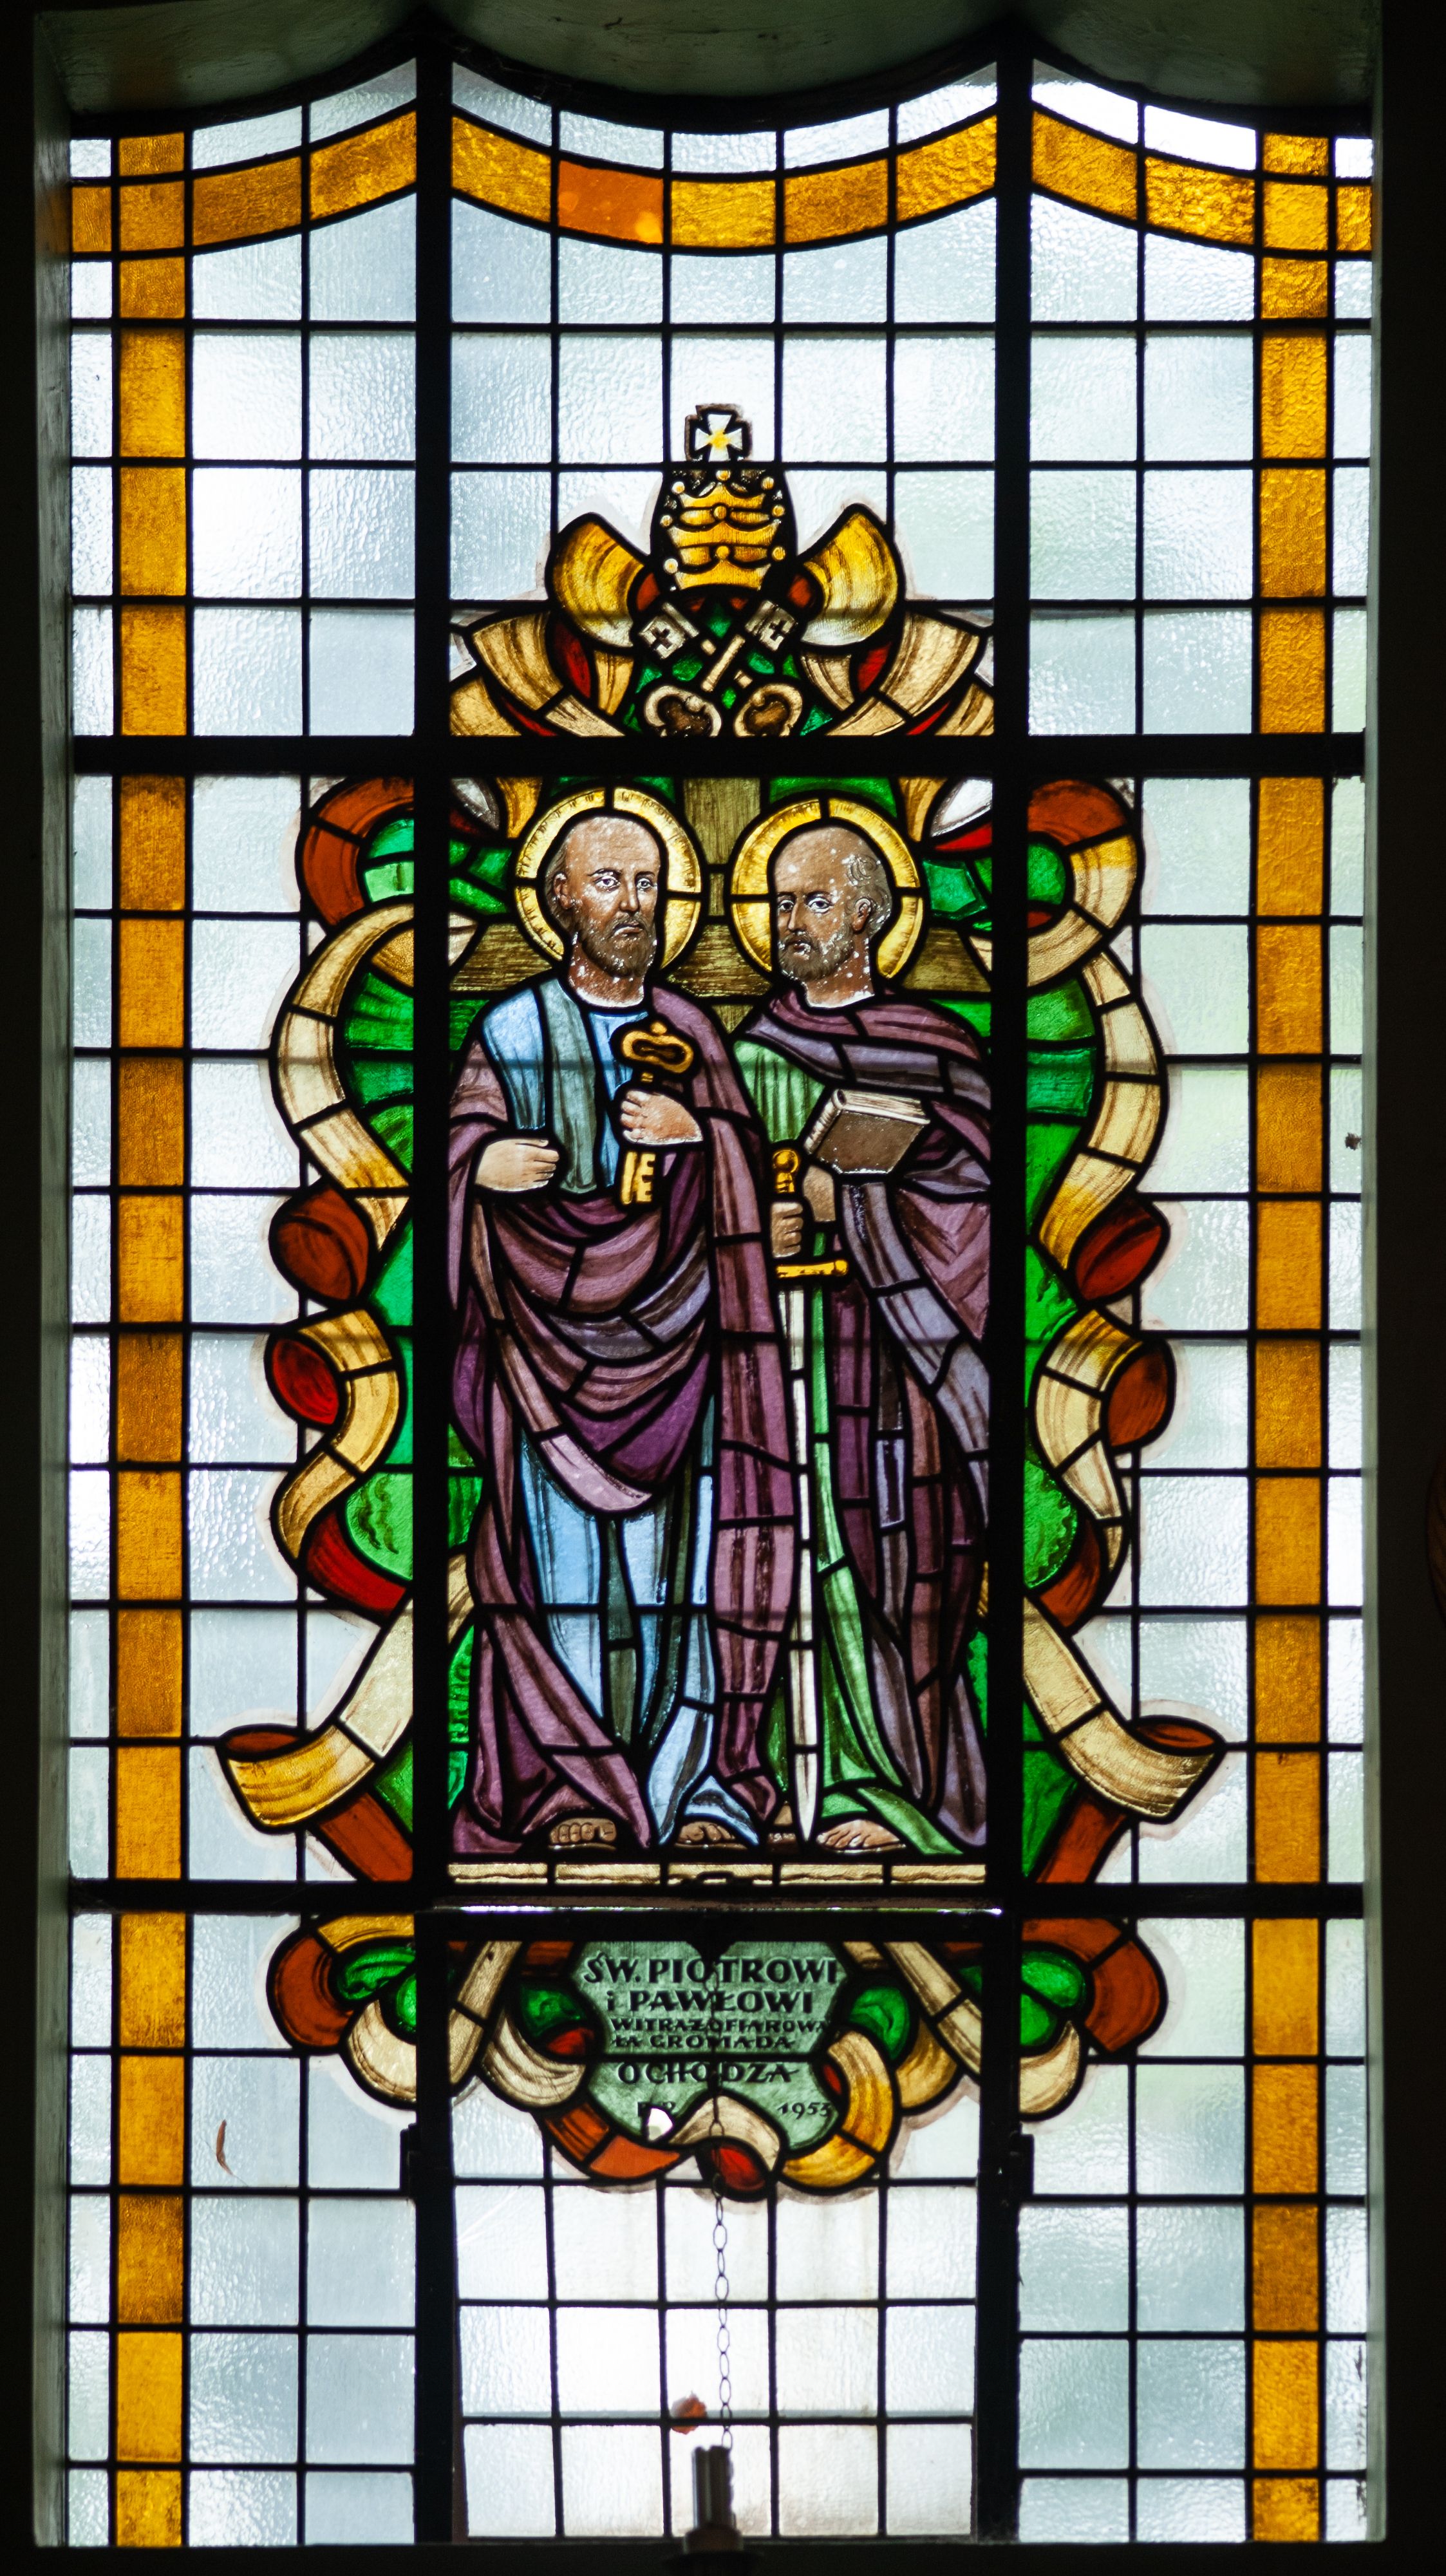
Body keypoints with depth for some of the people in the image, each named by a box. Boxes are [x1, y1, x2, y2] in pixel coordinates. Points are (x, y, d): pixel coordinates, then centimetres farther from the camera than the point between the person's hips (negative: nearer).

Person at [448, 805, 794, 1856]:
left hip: (671, 1324, 1)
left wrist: (697, 1134, -13)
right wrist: (487, 1166, -24)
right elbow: (465, 1150, 0)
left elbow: (745, 1172, 8)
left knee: (680, 1549, -5)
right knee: (563, 1552, -6)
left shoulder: (692, 1033, 11)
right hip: (550, 1324, -1)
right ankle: (577, 1788, -4)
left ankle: (697, 1788, -3)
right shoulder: (510, 1029, 6)